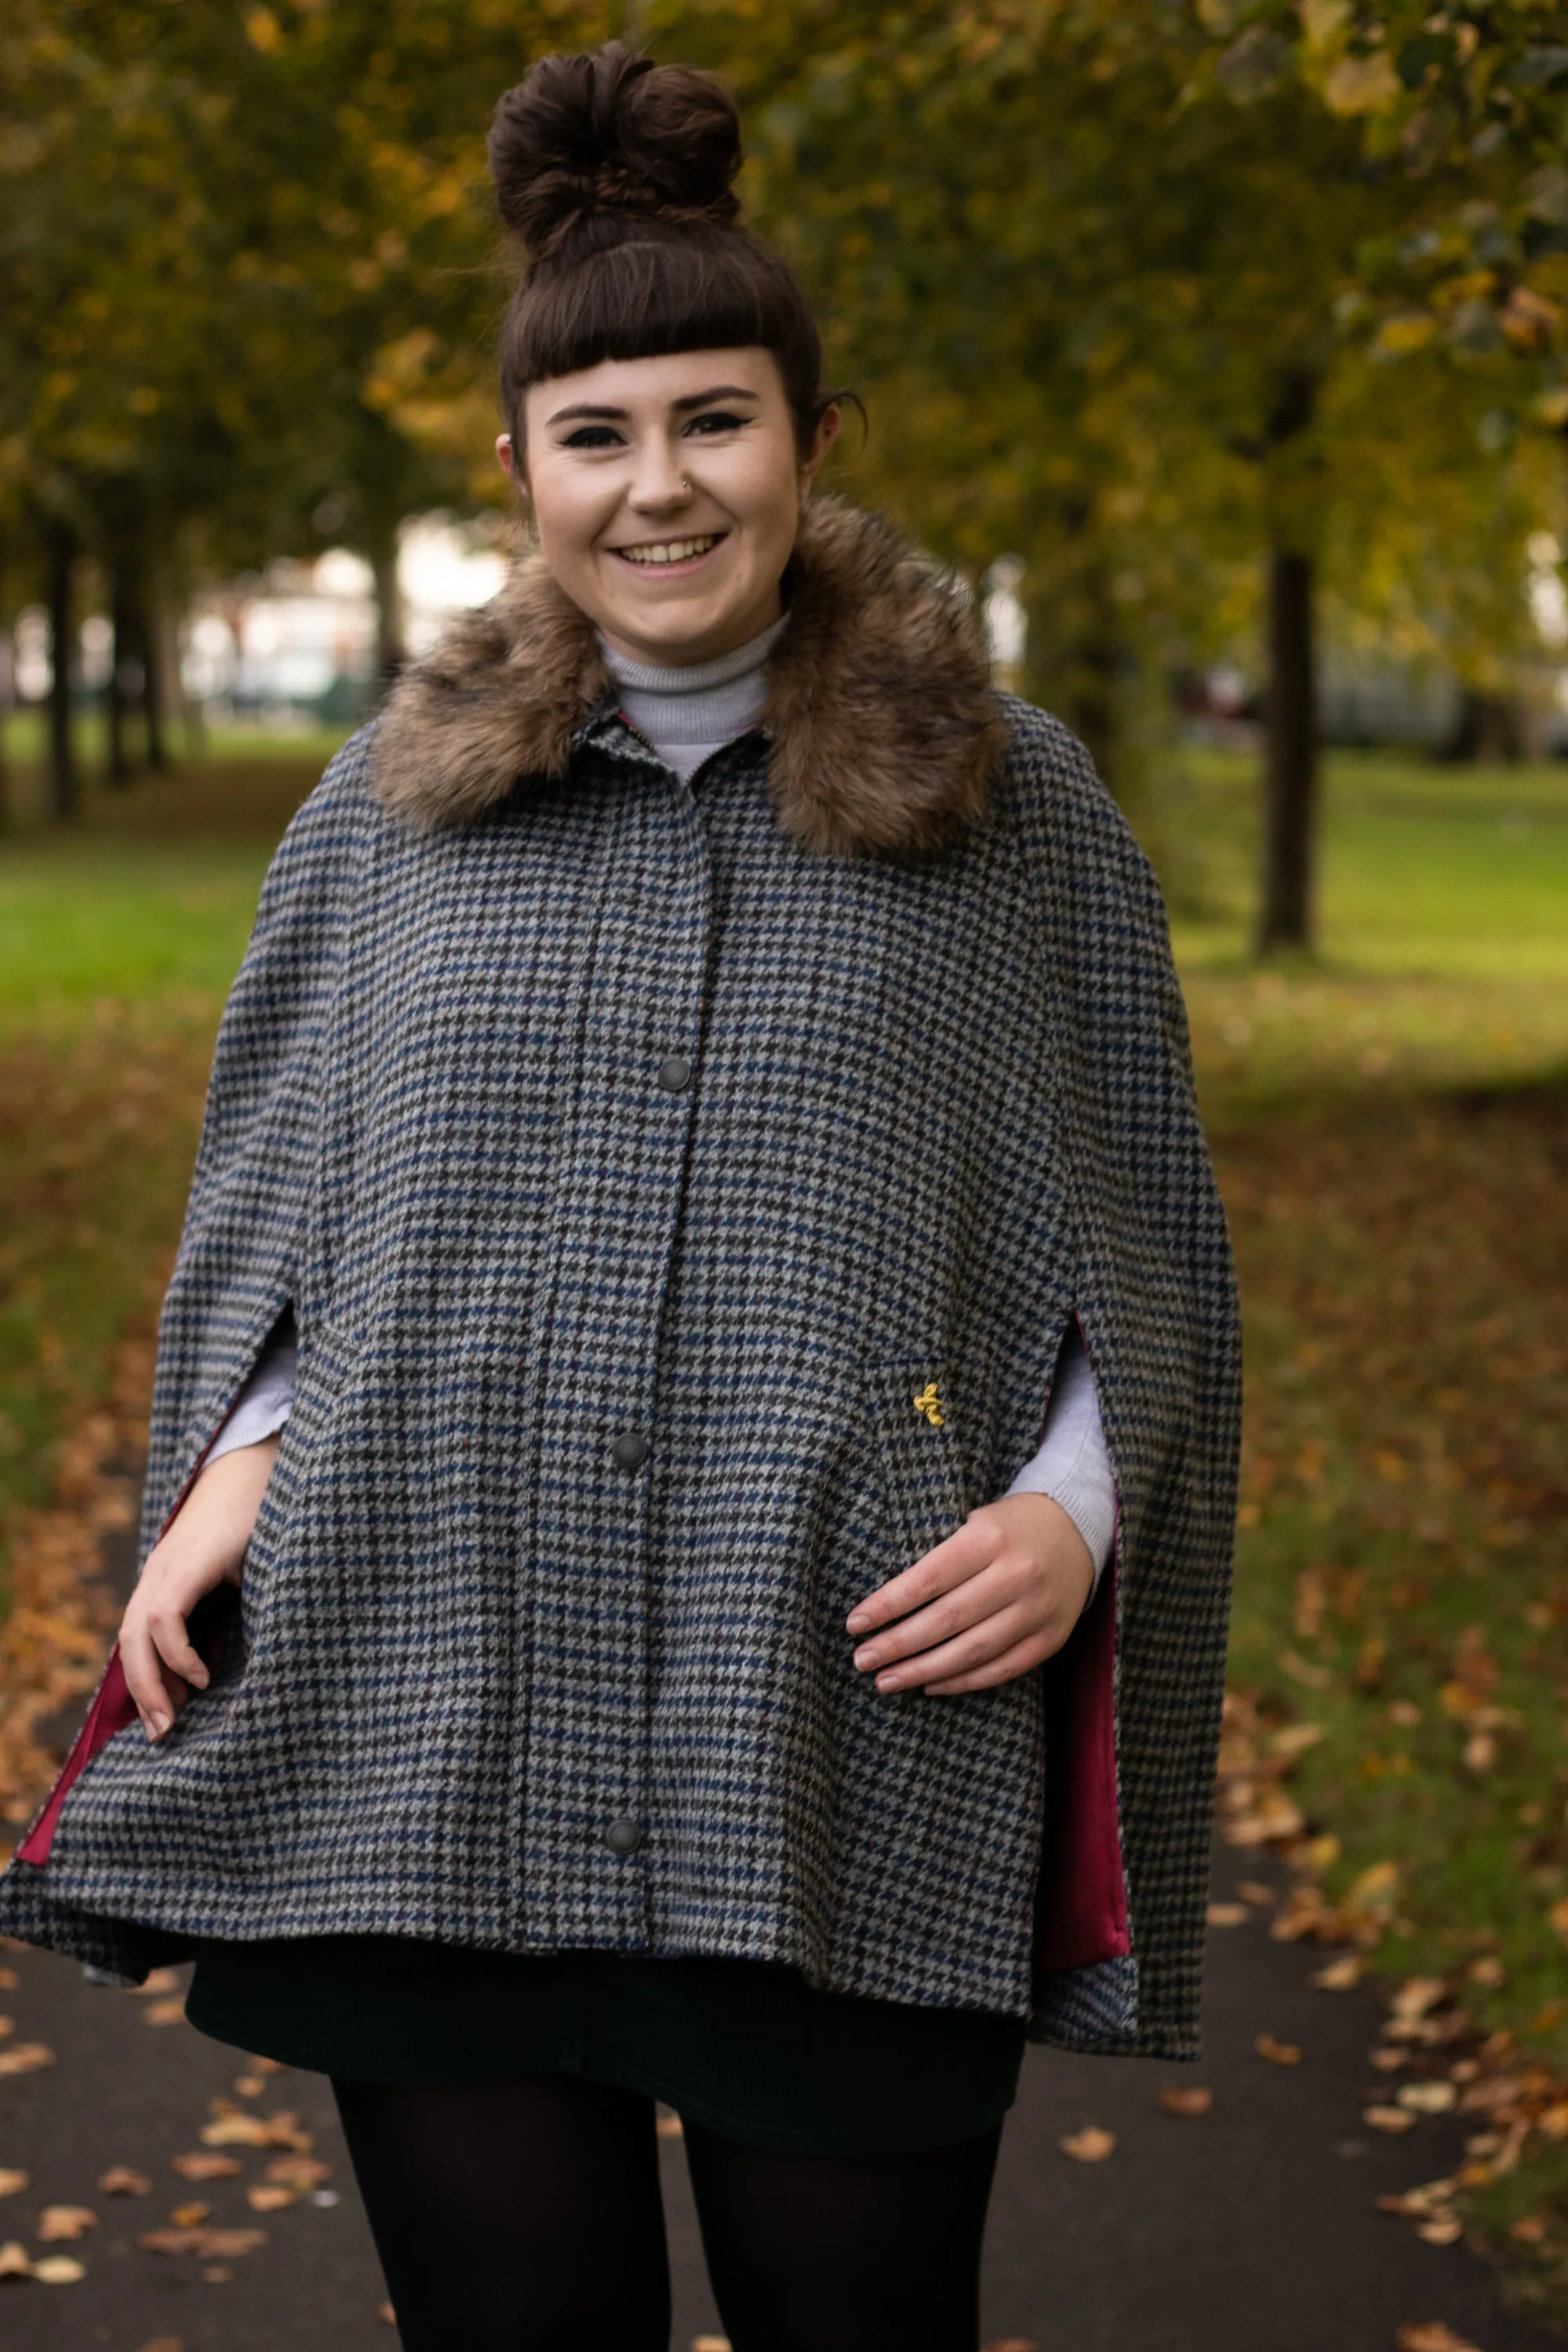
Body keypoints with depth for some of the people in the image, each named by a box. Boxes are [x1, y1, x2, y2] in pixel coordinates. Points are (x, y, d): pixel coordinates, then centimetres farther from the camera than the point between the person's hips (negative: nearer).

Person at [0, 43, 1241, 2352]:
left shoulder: (1019, 805, 6)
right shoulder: (388, 813, 10)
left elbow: (1146, 1244, 8)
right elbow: (264, 1204, 17)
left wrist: (1071, 1509, -10)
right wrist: (234, 1461, -2)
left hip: (853, 1752, -1)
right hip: (437, 1716, 2)